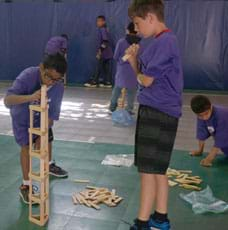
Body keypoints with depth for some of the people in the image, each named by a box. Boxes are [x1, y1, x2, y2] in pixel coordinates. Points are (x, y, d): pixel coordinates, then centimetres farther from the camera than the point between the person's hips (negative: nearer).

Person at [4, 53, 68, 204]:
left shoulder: (59, 88, -28)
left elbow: (53, 114, -21)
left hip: (42, 116, 4)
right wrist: (30, 97, -65)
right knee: (26, 146, -10)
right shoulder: (28, 76, -39)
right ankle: (25, 186, 1)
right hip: (22, 115, -4)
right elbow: (7, 100, -49)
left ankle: (49, 165, 50)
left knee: (47, 139, 20)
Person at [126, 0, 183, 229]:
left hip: (158, 114, -10)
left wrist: (138, 75, 5)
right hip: (153, 112, 10)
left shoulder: (165, 41, -16)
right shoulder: (158, 42, 14)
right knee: (157, 169, 17)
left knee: (148, 170, -3)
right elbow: (143, 76, 15)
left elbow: (146, 80, -16)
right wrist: (134, 60, 1)